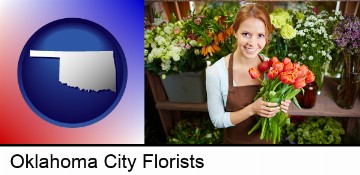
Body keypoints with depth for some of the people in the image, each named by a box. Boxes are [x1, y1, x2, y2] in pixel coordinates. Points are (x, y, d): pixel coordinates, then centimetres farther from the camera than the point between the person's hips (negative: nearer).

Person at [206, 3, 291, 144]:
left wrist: (281, 107, -19)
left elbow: (275, 103, 2)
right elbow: (217, 120, -16)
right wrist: (252, 109, -29)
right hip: (235, 141, -2)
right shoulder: (215, 72, -22)